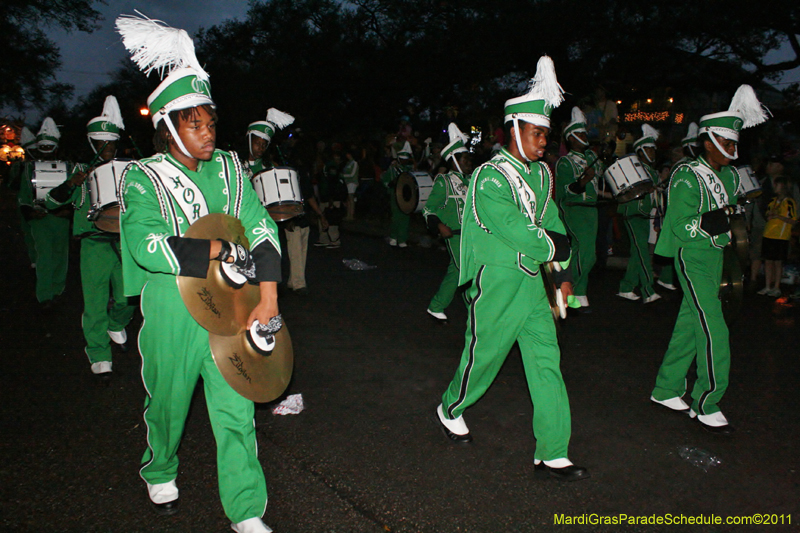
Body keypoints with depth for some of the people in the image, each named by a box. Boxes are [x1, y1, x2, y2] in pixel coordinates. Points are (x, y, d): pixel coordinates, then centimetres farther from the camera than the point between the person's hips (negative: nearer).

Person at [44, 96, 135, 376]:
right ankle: (98, 353, 11)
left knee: (128, 295, 5)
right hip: (94, 244, -2)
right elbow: (52, 201, 3)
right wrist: (71, 184, -15)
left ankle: (116, 325, 37)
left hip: (124, 241, 2)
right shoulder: (81, 170, 6)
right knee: (95, 301, -2)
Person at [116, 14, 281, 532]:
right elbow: (147, 246, -22)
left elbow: (262, 230, 0)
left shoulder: (229, 169, 5)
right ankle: (160, 474, 47)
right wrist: (223, 251, -22)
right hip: (173, 314, -2)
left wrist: (269, 296, -10)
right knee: (168, 403, 17)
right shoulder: (144, 179, -6)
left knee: (236, 409, 4)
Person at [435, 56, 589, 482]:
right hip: (496, 285, -7)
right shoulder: (490, 179, -16)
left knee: (546, 361, 4)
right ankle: (450, 411, 38)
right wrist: (555, 248, -9)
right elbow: (518, 233, -23)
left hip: (532, 283, 7)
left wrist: (564, 273, 7)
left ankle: (552, 453, 11)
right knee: (483, 356, 8)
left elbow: (553, 225, 15)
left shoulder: (540, 174, 9)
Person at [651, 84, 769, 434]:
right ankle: (706, 405, 0)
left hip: (715, 255, 8)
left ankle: (666, 390, 22)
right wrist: (712, 221, -28)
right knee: (713, 329, -10)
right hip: (693, 256, -8)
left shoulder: (729, 176, 13)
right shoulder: (687, 177, -12)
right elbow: (679, 227, -17)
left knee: (689, 325, 11)